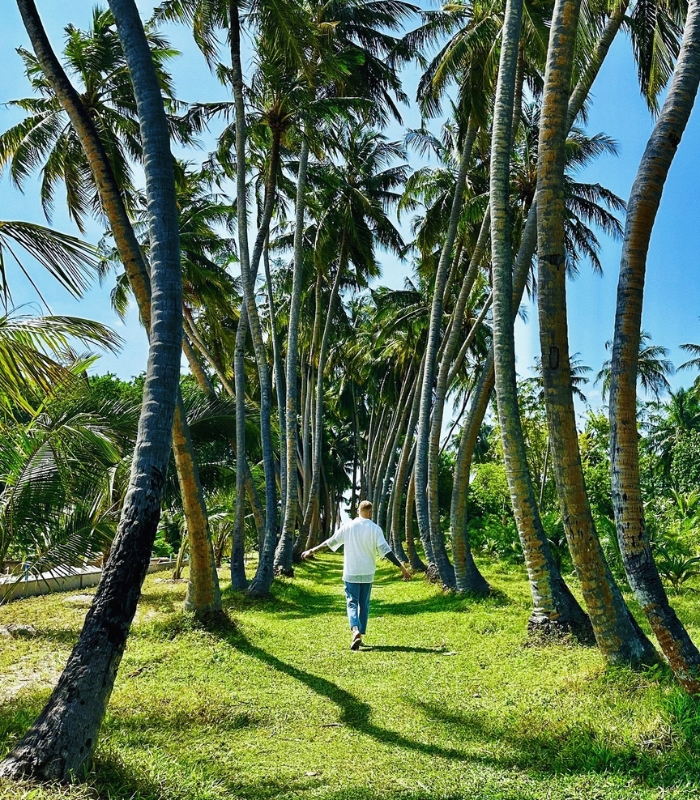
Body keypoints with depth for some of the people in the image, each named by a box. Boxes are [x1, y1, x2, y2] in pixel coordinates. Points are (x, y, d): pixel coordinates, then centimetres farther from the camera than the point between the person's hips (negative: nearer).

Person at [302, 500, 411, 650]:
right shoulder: (375, 529, -5)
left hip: (351, 573, 0)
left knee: (352, 603, 1)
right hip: (367, 574, 0)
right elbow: (385, 550, -11)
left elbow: (330, 542, 3)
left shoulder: (348, 526, -2)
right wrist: (402, 567, -8)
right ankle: (360, 634, 17)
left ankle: (356, 631, -22)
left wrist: (311, 551, 16)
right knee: (364, 604, 14)